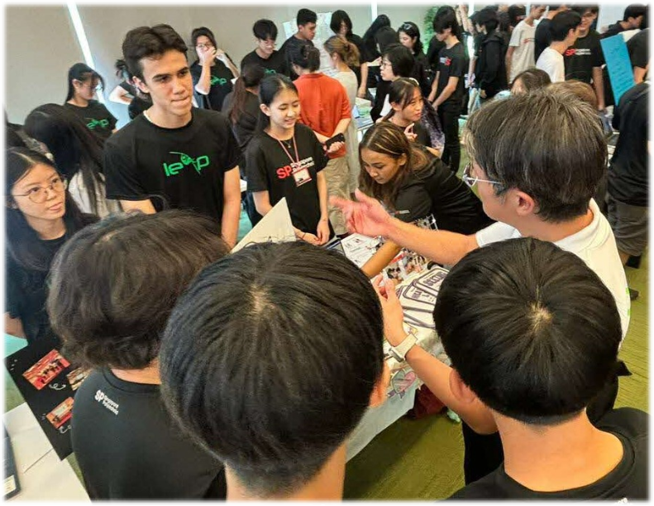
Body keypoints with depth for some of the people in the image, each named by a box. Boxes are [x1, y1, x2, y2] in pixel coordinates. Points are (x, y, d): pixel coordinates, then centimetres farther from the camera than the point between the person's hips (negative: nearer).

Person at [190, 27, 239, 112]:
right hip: (213, 114, -2)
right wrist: (206, 63, -11)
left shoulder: (222, 61, 9)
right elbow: (203, 90, -19)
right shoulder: (194, 71, -2)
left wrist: (226, 59, -9)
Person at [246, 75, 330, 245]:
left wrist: (324, 219, -3)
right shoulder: (258, 150, -16)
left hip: (318, 225, 5)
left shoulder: (306, 134, -3)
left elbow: (320, 177, 6)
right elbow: (262, 206, -13)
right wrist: (299, 235, -11)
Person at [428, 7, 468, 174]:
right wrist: (430, 100, -2)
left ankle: (452, 174, 18)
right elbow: (438, 79, 10)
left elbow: (451, 86, -19)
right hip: (440, 102, 8)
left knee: (451, 140, 4)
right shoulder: (443, 51, 8)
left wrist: (435, 104, -11)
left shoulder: (458, 54, -17)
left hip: (451, 105, -8)